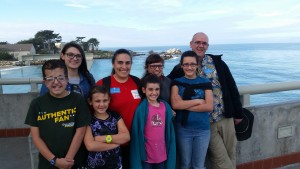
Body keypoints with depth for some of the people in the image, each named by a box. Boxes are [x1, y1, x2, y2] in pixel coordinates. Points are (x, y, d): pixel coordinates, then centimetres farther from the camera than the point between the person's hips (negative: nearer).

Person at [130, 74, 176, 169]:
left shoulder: (165, 106, 1)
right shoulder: (141, 108, -13)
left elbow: (169, 131, 6)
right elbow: (136, 133, -11)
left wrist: (170, 151, 7)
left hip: (162, 154, 4)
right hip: (146, 154, -4)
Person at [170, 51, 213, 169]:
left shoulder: (205, 83, 3)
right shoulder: (177, 82, 1)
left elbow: (209, 106, -8)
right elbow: (175, 104, -14)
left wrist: (184, 105, -13)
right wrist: (197, 101, -11)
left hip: (202, 129, 1)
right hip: (182, 129, -1)